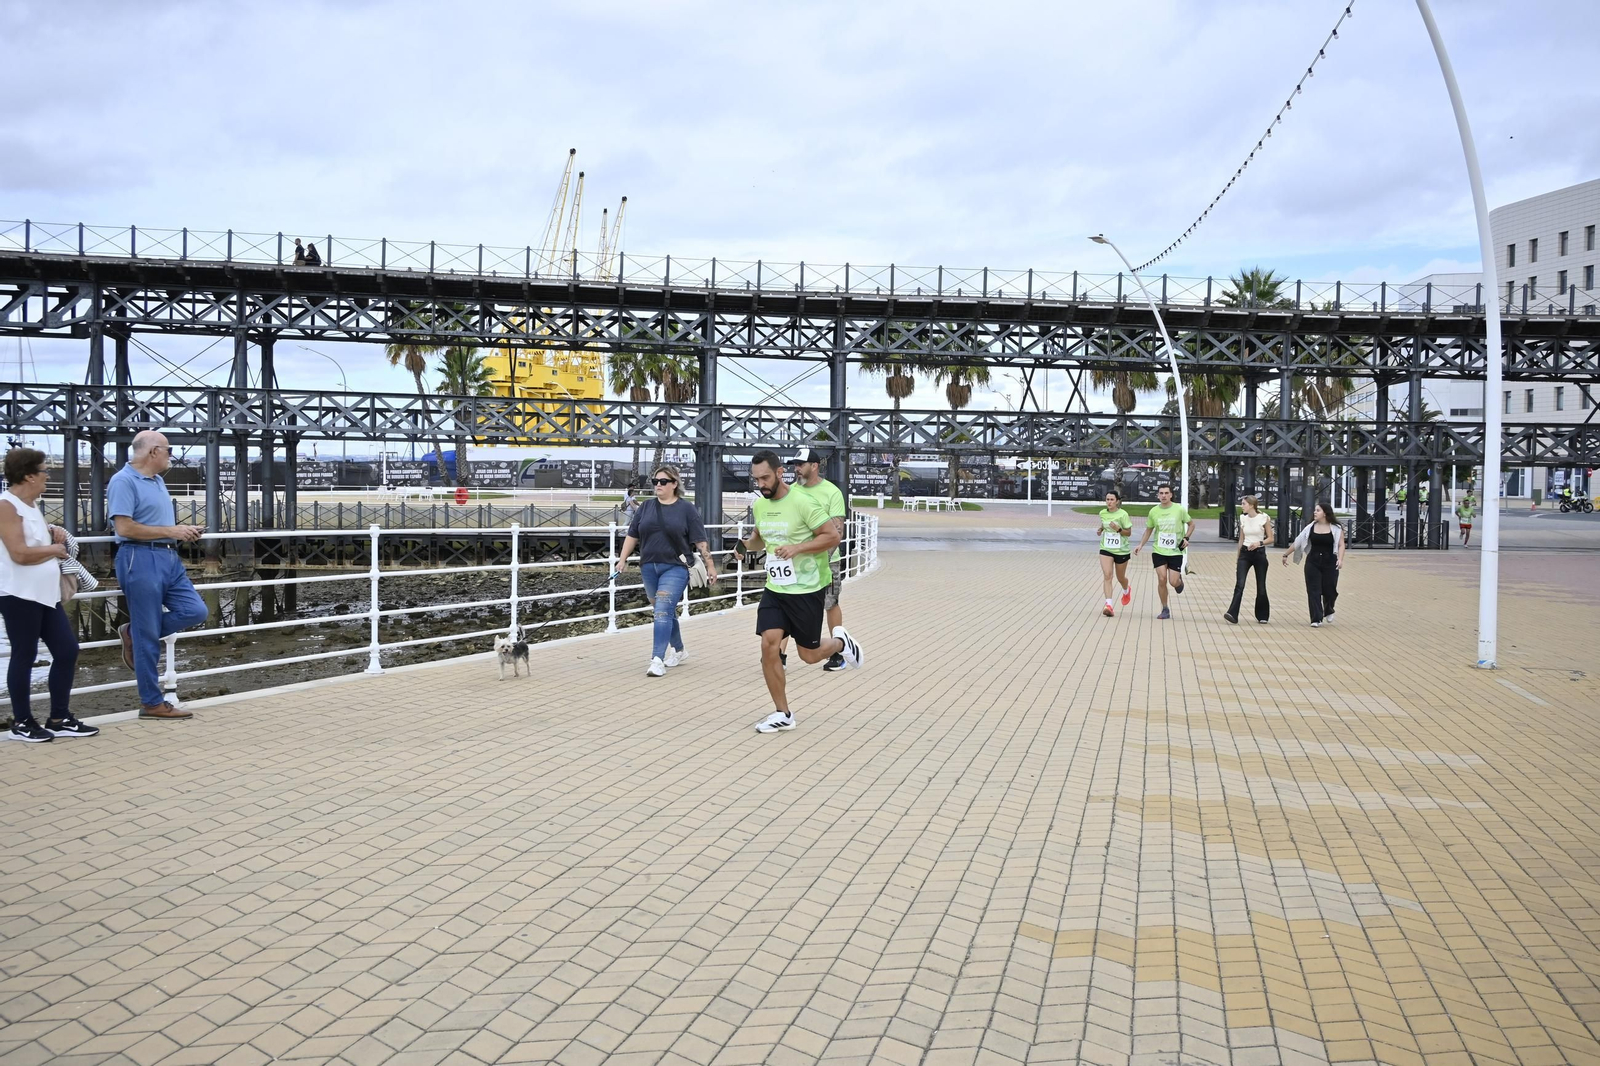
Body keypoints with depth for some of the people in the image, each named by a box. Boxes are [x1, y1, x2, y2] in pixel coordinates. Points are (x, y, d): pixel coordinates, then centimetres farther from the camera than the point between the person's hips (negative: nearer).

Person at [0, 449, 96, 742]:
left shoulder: (31, 505, 15)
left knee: (67, 650, 9)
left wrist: (53, 532, 14)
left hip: (44, 594, 9)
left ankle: (59, 720, 17)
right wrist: (55, 549, -7)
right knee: (25, 656, 1)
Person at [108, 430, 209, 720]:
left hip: (168, 558, 9)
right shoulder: (123, 481, -11)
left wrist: (185, 531, 8)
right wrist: (171, 531, -16)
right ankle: (152, 703, 6)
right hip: (141, 560, -9)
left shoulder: (157, 481, 17)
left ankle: (134, 633, 21)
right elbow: (125, 528, -21)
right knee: (149, 635, -3)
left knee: (195, 611, 3)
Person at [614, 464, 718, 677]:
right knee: (666, 611, 15)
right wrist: (623, 560, 10)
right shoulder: (646, 507, 9)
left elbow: (701, 540, -2)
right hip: (649, 567, 5)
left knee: (663, 611, -16)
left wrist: (710, 565, -4)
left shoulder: (686, 509, -2)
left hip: (675, 568, -5)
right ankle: (679, 650, 32)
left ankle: (658, 659, -19)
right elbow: (632, 535, 15)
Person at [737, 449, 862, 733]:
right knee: (769, 645, -8)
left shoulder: (803, 502, -17)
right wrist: (747, 544, 0)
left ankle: (840, 642, 39)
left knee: (809, 654, 4)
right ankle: (782, 714, 4)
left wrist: (797, 548, -25)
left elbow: (833, 537, -15)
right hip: (774, 589, 6)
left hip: (807, 590, -5)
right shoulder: (759, 505, 4)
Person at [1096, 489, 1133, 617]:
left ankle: (1127, 590, 52)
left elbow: (1129, 533, -8)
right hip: (1106, 549, 2)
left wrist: (1118, 529, -25)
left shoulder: (1123, 514, -12)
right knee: (1107, 575, -16)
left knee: (1120, 578, 16)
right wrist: (1101, 529, 1)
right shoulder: (1102, 513, 1)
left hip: (1121, 551, -2)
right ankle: (1108, 605, -23)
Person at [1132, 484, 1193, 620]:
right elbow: (1149, 530, 13)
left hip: (1176, 551, -1)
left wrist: (1186, 538, -7)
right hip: (1158, 551, 1)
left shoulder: (1179, 509, -6)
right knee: (1162, 579, -8)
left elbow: (1191, 524, 8)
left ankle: (1179, 580, 33)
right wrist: (1141, 545, 2)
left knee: (1173, 582, -6)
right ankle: (1165, 609, 7)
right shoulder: (1154, 511, 0)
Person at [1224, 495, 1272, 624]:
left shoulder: (1264, 518, -5)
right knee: (1239, 584, -14)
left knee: (1261, 587, 6)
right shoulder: (1243, 519, 6)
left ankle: (1262, 616, 23)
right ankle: (1233, 614, -21)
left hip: (1259, 554, -2)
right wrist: (1238, 559, 16)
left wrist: (1259, 543, -21)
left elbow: (1270, 538, -2)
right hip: (1245, 553, 2)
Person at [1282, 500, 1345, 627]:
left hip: (1330, 563, -2)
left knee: (1329, 590, 4)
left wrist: (1340, 559, -20)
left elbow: (1341, 545, -5)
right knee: (1313, 591, -2)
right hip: (1313, 562, 2)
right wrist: (1286, 555, 11)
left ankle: (1328, 612, 36)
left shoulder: (1336, 529, -3)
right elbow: (1297, 542, 9)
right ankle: (1316, 619, 3)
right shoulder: (1310, 528, 4)